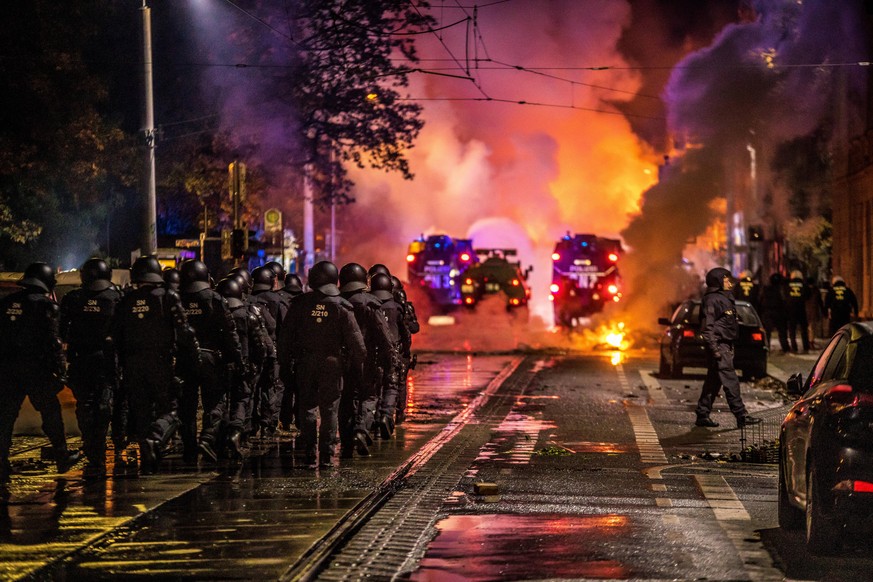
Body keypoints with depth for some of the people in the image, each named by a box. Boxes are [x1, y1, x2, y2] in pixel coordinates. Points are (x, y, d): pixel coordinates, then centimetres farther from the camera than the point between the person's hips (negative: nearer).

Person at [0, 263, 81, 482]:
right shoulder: (46, 305, -7)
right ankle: (62, 457, 20)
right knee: (50, 413, 11)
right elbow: (53, 342, -11)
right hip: (36, 369, -4)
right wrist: (60, 371, -8)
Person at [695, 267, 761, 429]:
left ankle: (702, 415, 14)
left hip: (726, 346, 11)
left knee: (713, 382, 11)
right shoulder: (712, 300, -12)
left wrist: (730, 347, 23)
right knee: (730, 380, -11)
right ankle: (741, 415, -13)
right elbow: (707, 326, -18)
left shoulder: (725, 298, 20)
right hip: (719, 345, -11)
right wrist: (714, 348, -24)